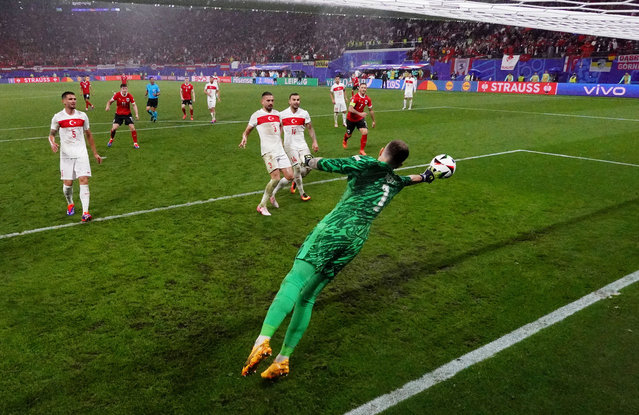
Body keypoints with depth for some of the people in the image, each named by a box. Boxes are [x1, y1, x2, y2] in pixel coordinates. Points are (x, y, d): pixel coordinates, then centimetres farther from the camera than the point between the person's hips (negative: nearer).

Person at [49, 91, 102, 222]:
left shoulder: (82, 116, 6)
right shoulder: (57, 117, 1)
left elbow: (88, 135, 15)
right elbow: (52, 134, 10)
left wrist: (95, 153, 16)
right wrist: (52, 143, -14)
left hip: (81, 154, 1)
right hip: (66, 155, 0)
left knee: (84, 180, -12)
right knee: (67, 183, 1)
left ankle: (85, 212, -15)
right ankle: (70, 204, 32)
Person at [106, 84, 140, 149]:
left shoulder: (130, 96, -12)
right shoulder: (117, 95, -13)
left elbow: (134, 105, -7)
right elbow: (110, 101, -5)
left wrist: (136, 114, -17)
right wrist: (108, 106, -26)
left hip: (127, 114, 0)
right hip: (118, 114, 0)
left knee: (132, 127, -11)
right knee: (114, 127, -9)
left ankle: (135, 143, 3)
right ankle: (111, 140, 21)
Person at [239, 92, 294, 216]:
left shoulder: (277, 114, 16)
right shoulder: (257, 115, 0)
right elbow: (247, 131, 4)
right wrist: (244, 138, -17)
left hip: (280, 150, 6)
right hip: (268, 151, -6)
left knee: (290, 176, -1)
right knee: (276, 178, -17)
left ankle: (272, 194, 24)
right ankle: (262, 206, -3)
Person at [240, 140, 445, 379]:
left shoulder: (366, 164, 4)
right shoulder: (395, 182, 22)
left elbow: (327, 164, 0)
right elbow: (408, 179, 45)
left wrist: (310, 161, 20)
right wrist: (425, 176, 66)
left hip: (335, 229, -5)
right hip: (356, 242, 5)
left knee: (294, 281, -16)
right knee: (308, 297, 10)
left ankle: (262, 341, -35)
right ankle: (283, 359, 9)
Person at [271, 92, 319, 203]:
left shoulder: (304, 113, 4)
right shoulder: (282, 114, 2)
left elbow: (310, 128, 7)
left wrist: (314, 142, -3)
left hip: (302, 144, 2)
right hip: (290, 145, -2)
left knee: (308, 166, -7)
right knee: (297, 167, -12)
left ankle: (295, 181, 23)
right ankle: (302, 193, 2)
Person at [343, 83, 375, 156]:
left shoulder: (367, 99, -7)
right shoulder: (355, 97, -24)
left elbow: (371, 110, 6)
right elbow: (350, 109, -35)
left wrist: (373, 121, 9)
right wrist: (360, 113, -43)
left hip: (360, 118, 3)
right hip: (351, 119, -3)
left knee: (365, 132, -18)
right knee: (349, 134, 14)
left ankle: (362, 150, -4)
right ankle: (344, 141, 53)